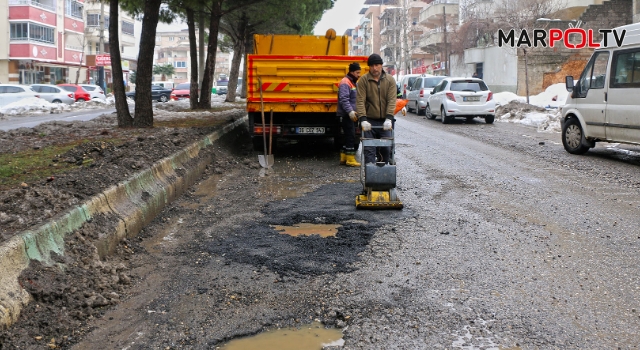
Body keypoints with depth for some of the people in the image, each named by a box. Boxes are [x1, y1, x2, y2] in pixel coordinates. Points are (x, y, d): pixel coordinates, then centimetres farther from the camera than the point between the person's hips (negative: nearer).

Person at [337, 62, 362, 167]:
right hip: (347, 115, -10)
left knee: (348, 137, 12)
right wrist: (350, 111, -32)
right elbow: (344, 99, -24)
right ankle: (350, 159, -7)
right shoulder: (345, 83, -13)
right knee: (350, 137, -9)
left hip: (351, 115, 10)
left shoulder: (352, 83, 20)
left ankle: (343, 158, 18)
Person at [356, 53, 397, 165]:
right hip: (369, 121, -1)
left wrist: (389, 118, -19)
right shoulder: (363, 80, -1)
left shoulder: (390, 80, 3)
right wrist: (363, 119, -20)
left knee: (386, 148, 5)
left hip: (385, 122, 2)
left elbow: (392, 100, -5)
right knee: (369, 150, -5)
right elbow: (360, 101, -8)